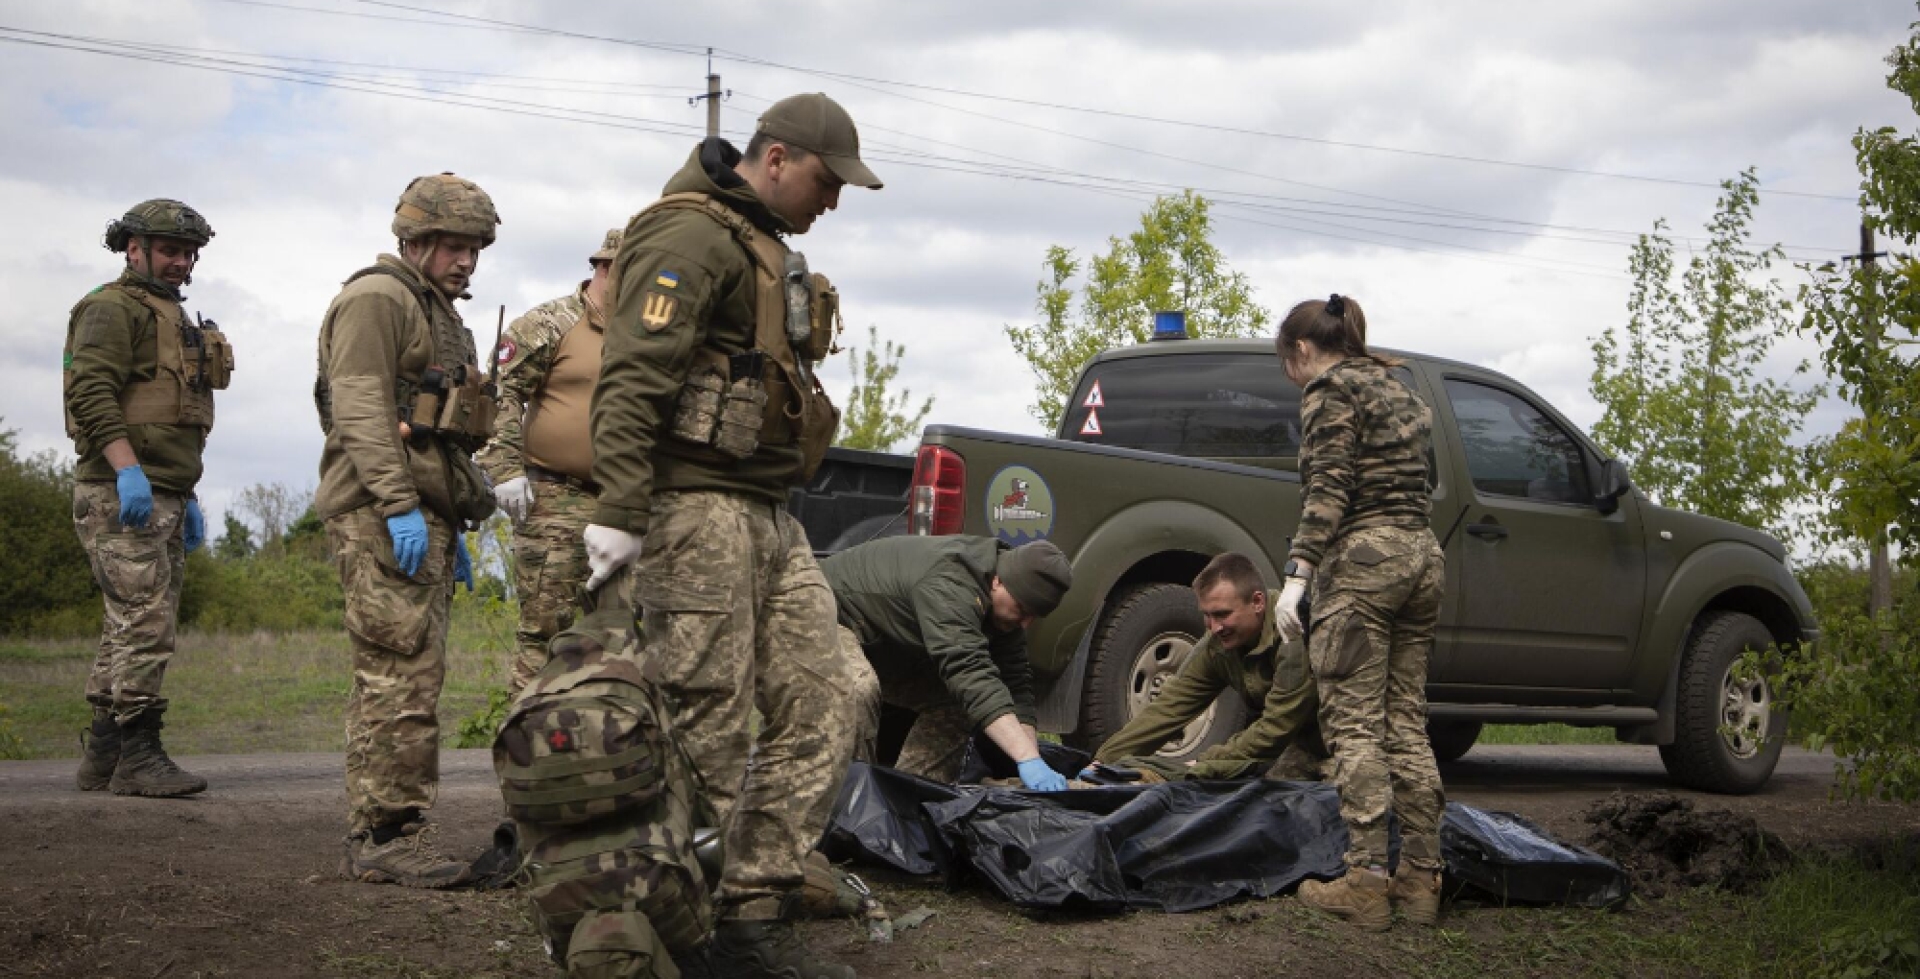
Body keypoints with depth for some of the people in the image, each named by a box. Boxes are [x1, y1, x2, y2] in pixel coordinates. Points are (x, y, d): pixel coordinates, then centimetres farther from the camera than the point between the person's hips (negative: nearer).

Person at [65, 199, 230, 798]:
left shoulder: (173, 319, 24)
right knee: (146, 623, -14)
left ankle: (101, 758, 15)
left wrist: (187, 498, 24)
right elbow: (92, 394, -20)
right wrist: (128, 470, -28)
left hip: (162, 497, 10)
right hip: (121, 496, -10)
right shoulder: (112, 309, -6)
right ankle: (138, 757, -14)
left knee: (130, 626, 10)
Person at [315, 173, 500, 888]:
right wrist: (399, 506, -23)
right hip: (381, 515, -10)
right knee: (402, 675, -14)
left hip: (423, 516, 10)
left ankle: (375, 836, 12)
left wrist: (453, 530, 26)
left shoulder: (437, 316, 26)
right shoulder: (377, 299, -5)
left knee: (404, 677, 9)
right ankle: (387, 835, -13)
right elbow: (361, 408, -17)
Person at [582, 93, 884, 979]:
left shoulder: (765, 249, 23)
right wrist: (617, 514, -29)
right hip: (696, 507, -10)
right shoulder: (692, 237, -10)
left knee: (829, 701, 4)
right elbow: (632, 379, -21)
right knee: (710, 732, -9)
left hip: (766, 516, 10)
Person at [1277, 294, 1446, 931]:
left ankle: (1368, 882, -13)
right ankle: (1423, 879, 7)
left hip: (1361, 557, -8)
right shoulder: (1399, 390, 23)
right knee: (1406, 725, 9)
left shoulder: (1330, 389, -3)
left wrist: (1297, 573, -19)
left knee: (1354, 726, -8)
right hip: (1421, 554, 8)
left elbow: (1328, 489, -14)